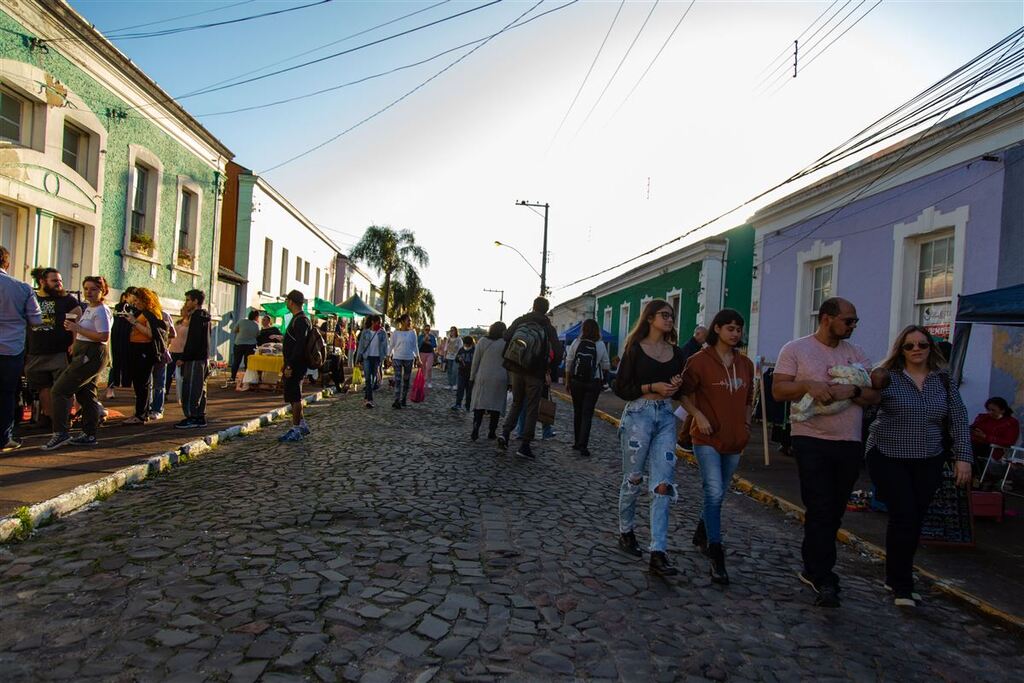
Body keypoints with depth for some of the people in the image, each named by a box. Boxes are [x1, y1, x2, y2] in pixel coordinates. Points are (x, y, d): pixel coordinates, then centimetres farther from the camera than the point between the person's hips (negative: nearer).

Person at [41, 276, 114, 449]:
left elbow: (104, 336, -23)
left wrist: (77, 329, -19)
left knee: (59, 391, -10)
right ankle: (89, 435, 18)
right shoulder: (89, 309, 16)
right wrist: (75, 344, 10)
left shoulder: (101, 311, -14)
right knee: (86, 395, 12)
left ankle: (61, 433, -8)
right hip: (84, 355, 10)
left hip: (91, 356, -10)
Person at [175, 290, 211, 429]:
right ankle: (200, 417, 16)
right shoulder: (204, 316, 15)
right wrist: (186, 315, 10)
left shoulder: (196, 316, -13)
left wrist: (183, 358, -17)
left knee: (190, 389, -5)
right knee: (200, 389, 12)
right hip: (204, 357, 10)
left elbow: (192, 340, -19)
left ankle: (191, 418, -4)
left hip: (194, 359, -10)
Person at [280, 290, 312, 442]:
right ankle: (302, 426, 23)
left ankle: (296, 431, 1)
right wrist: (287, 364, 23)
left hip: (296, 366, -10)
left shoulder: (301, 321, -16)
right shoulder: (297, 319, 16)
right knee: (294, 397, 15)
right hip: (294, 365, 10)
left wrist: (290, 366, -24)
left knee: (294, 397, -5)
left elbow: (299, 346, -24)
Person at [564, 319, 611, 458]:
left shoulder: (576, 343, -3)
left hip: (576, 382, 2)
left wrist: (567, 381, 9)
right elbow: (606, 366, 0)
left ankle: (577, 442, 21)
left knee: (577, 412, 14)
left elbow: (568, 364, -1)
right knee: (587, 413, 0)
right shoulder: (601, 345, -5)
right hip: (594, 383, -1)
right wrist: (603, 380, 19)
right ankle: (583, 445, -8)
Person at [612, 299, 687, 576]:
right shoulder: (635, 349, -2)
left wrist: (677, 386, -3)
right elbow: (620, 388, -5)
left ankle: (658, 553, -7)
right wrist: (653, 387, -16)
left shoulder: (676, 352, 12)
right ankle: (626, 532, 31)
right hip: (638, 414, -4)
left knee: (663, 484, -7)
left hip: (666, 417, 4)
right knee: (633, 479, 7)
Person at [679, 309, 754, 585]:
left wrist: (746, 423, 10)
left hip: (734, 439, 6)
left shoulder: (745, 364, 9)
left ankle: (701, 534, 38)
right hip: (707, 438, -6)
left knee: (718, 494, 16)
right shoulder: (700, 360, -7)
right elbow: (684, 393, -3)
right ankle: (716, 556, -8)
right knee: (714, 493, -15)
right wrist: (698, 416, -16)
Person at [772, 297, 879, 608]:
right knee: (820, 511, -7)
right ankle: (824, 579, 1)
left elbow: (874, 396, 7)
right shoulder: (795, 349, 0)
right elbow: (778, 390, -5)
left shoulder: (855, 354, 12)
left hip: (850, 443, 5)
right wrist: (808, 385, -21)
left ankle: (813, 569, 25)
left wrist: (852, 391, -13)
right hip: (812, 441, -5)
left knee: (833, 512, 11)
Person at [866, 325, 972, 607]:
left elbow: (958, 420, 6)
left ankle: (896, 579, 25)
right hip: (889, 459, -4)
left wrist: (963, 457, 0)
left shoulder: (943, 380, 5)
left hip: (928, 462, 4)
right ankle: (902, 587, 3)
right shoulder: (887, 378, -6)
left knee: (915, 521, 8)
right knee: (903, 518, -9)